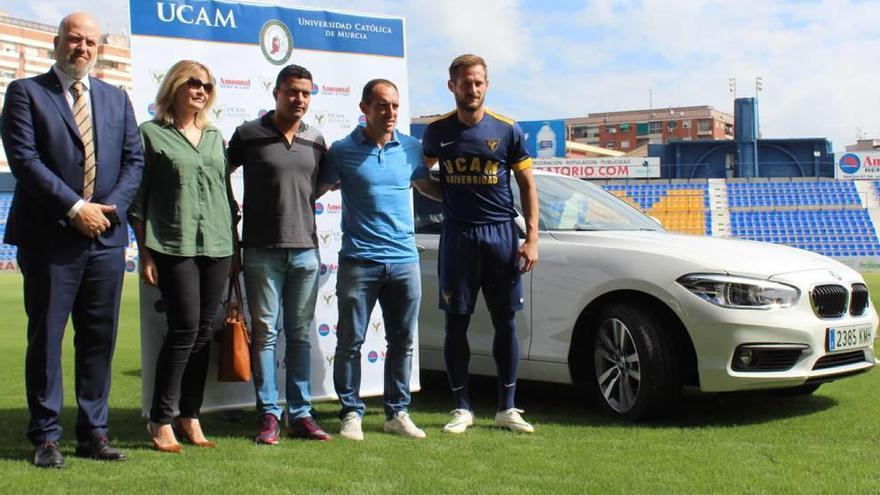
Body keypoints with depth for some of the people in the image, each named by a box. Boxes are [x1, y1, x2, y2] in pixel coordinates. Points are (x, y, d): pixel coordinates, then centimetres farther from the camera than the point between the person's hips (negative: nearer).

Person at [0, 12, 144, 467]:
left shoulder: (116, 98, 16)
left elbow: (134, 159, 10)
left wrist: (111, 207, -6)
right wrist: (75, 208, -14)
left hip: (106, 237, 4)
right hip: (50, 238, -4)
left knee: (100, 338, 8)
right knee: (45, 338, 2)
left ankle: (93, 433, 17)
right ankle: (45, 437, 12)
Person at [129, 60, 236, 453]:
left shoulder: (215, 137, 17)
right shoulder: (151, 134, 2)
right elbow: (138, 199, 0)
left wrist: (235, 246, 14)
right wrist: (145, 254, -6)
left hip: (217, 244, 5)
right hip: (174, 246, -5)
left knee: (204, 332, 5)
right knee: (184, 329, -9)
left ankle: (190, 417, 13)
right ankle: (161, 421, 2)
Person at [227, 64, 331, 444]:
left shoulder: (316, 141, 10)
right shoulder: (249, 135, -1)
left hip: (305, 249, 4)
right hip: (262, 251, -3)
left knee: (300, 335, 8)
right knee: (265, 332, 0)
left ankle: (300, 413, 14)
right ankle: (269, 415, 6)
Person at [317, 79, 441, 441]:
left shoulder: (411, 148, 8)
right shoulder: (343, 151, -1)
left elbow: (429, 187, 21)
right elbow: (315, 191, 6)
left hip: (404, 261, 3)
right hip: (358, 261, -3)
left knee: (403, 342, 9)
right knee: (350, 342, 1)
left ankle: (397, 413, 21)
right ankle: (351, 413, 14)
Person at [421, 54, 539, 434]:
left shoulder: (507, 131, 1)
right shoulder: (437, 131, 4)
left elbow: (527, 186, 4)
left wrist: (532, 239, -3)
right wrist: (445, 197, 3)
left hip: (501, 234, 0)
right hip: (457, 235, 0)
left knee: (505, 322, 3)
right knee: (456, 323, 2)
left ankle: (507, 409, 12)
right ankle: (462, 408, 12)